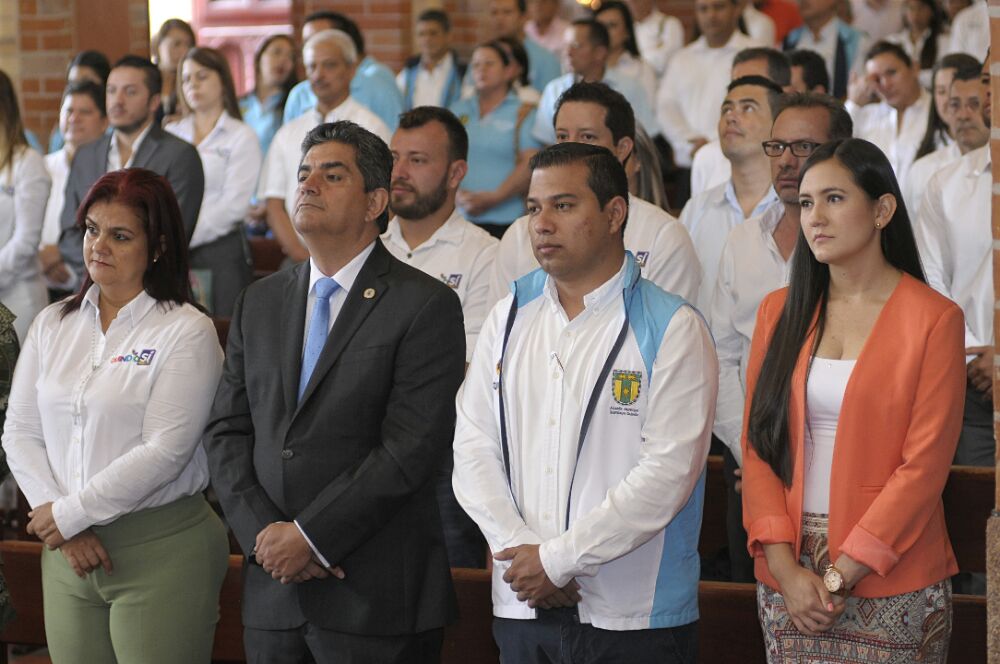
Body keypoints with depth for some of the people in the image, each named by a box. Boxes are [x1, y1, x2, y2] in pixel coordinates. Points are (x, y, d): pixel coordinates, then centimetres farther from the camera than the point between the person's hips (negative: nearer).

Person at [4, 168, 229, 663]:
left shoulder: (186, 331, -6)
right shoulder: (53, 324, 11)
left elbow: (166, 451, -14)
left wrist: (70, 513, -10)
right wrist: (64, 528, -6)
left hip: (161, 548, -5)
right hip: (68, 548, 5)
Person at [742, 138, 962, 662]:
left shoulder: (933, 319, -6)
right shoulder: (780, 312, 7)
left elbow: (923, 465, -10)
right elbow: (758, 444, 4)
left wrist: (839, 577, -13)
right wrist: (785, 566, -9)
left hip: (888, 576, -3)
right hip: (788, 568, 3)